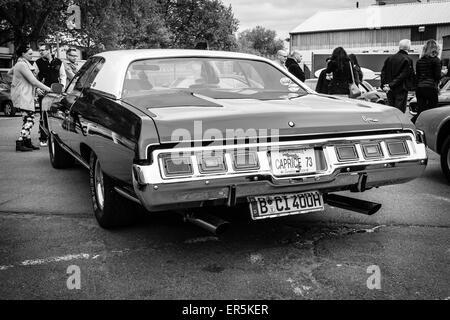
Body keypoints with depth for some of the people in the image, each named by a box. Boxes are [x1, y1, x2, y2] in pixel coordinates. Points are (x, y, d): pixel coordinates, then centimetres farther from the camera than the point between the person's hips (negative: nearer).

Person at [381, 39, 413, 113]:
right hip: (401, 90, -5)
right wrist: (391, 85, -14)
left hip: (389, 90, 5)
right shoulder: (407, 60, -9)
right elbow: (403, 75, -14)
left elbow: (383, 72, 5)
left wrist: (383, 85, 0)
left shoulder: (389, 58, 8)